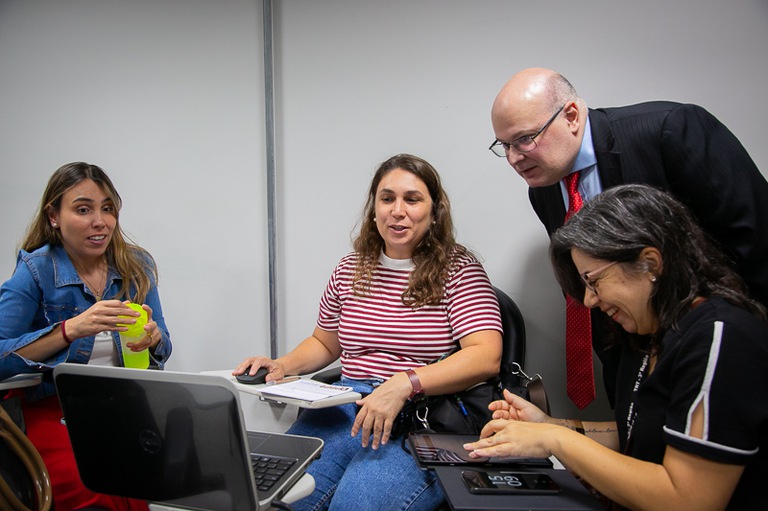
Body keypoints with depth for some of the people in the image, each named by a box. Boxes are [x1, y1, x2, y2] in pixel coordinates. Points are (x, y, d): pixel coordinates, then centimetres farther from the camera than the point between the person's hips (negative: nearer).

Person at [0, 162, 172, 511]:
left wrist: (152, 336, -16)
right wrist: (71, 329, -29)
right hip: (52, 411, -3)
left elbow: (163, 348, 8)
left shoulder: (137, 266, 4)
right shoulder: (36, 270, -7)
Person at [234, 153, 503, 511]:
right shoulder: (350, 270, 14)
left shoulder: (459, 271, -1)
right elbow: (324, 344, 27)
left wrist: (404, 383, -27)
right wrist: (282, 366, 6)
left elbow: (486, 357, -15)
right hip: (346, 407, 4)